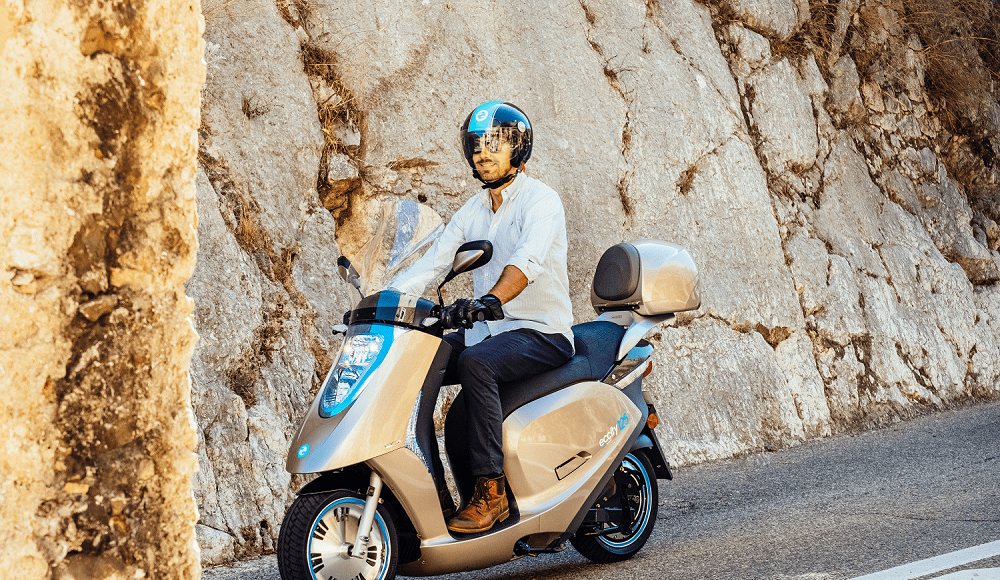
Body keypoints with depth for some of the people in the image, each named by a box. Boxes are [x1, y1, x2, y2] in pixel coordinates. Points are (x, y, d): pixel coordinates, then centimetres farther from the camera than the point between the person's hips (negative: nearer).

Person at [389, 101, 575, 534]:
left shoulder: (541, 200, -8)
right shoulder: (471, 213, 16)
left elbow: (529, 258, -28)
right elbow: (430, 265, 9)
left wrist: (491, 299, -47)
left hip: (541, 332, -7)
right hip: (488, 331, 7)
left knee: (475, 364, -36)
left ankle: (490, 490, -31)